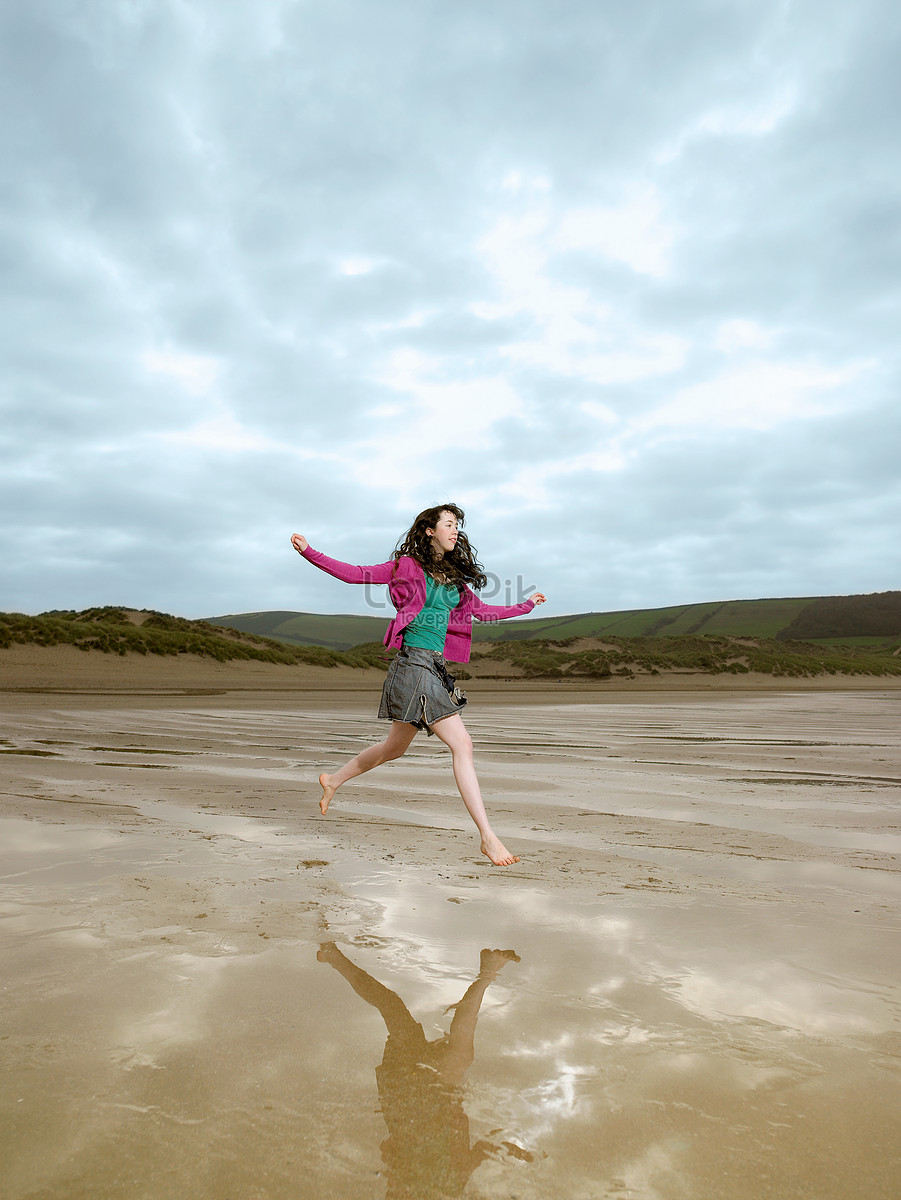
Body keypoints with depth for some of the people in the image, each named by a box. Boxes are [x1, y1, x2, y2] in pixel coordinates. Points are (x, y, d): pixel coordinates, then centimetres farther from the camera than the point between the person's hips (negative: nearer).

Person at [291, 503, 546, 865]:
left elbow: (482, 610, 27)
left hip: (437, 667, 8)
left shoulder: (454, 577, 18)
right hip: (414, 662, -8)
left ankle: (333, 780, 40)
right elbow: (356, 574, 3)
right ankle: (488, 837, -8)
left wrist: (526, 605, 35)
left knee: (395, 747, 19)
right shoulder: (407, 566, 0)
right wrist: (309, 552, -3)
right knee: (462, 745, -12)